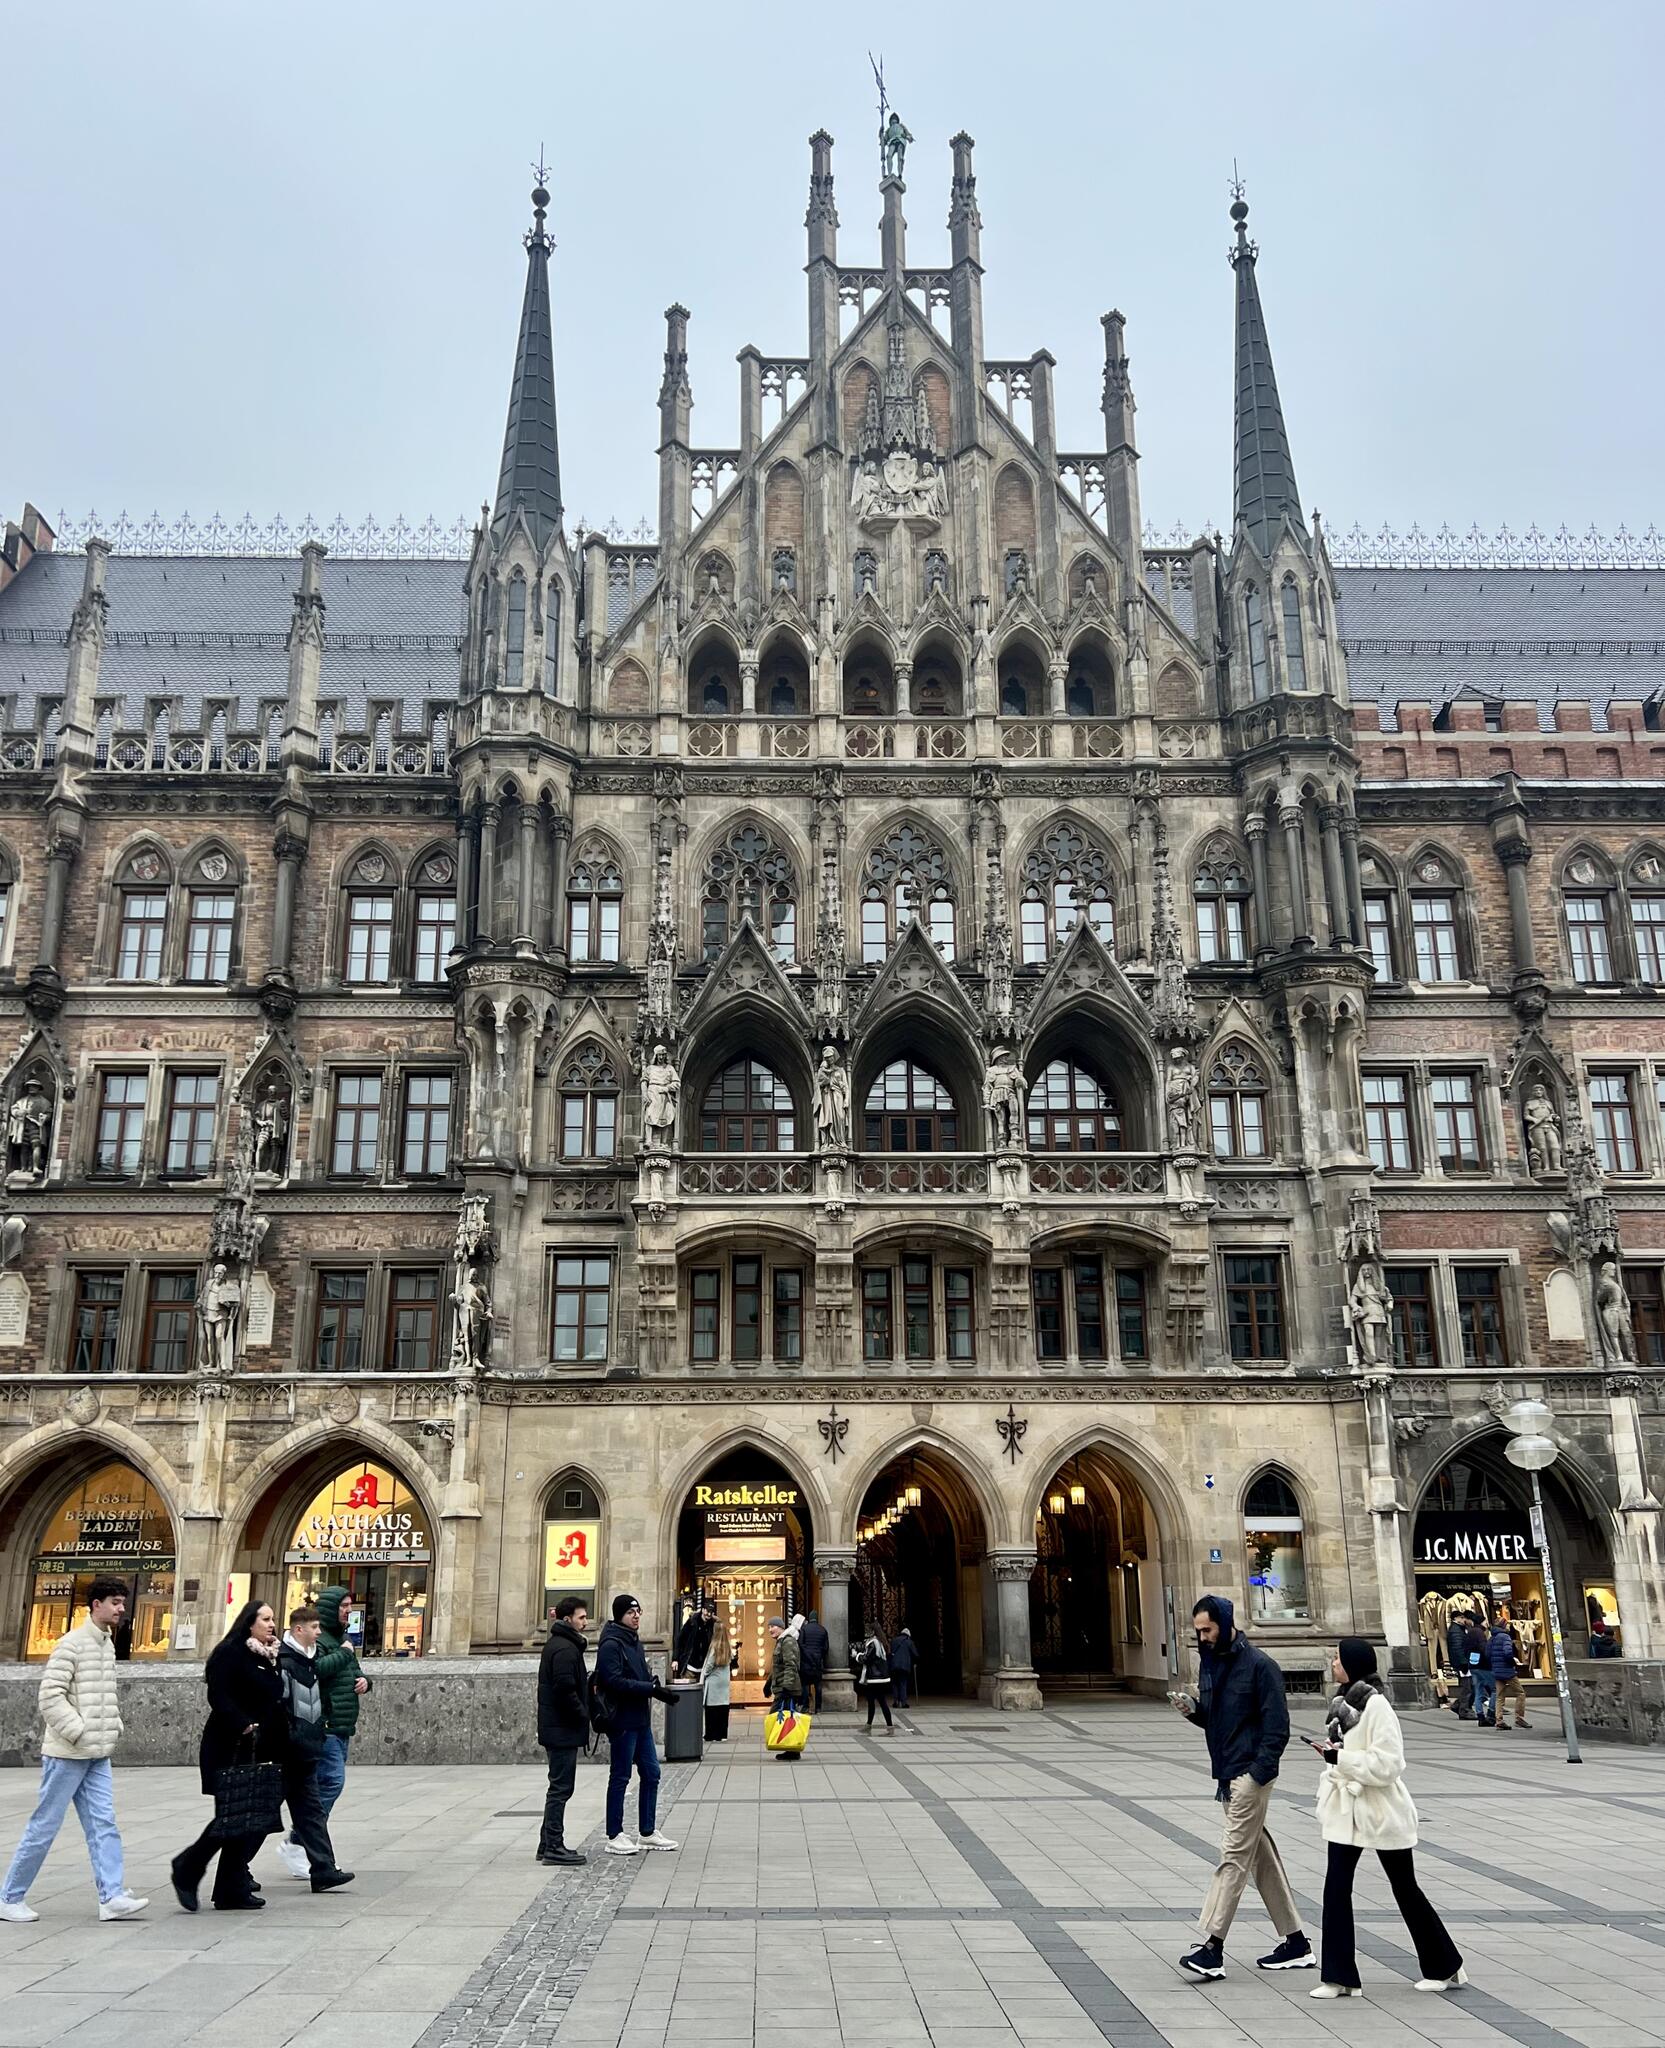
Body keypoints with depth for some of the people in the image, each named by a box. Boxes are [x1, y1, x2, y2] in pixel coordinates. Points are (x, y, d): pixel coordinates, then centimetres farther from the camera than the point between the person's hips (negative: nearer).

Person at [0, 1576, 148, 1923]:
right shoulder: (72, 1644, -13)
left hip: (98, 1755, 8)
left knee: (103, 1825, 1)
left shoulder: (107, 1643, 12)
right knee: (44, 1826, 2)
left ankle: (112, 1896, -2)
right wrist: (79, 1733, -19)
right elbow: (50, 1695, -19)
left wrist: (114, 1727, 8)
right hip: (67, 1753, -8)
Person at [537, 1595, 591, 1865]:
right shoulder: (565, 1648, -16)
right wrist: (583, 1714, -13)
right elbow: (565, 1689, -24)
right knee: (561, 1788, -5)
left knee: (559, 1787, 15)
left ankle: (549, 1844, 21)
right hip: (564, 1730, -10)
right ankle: (554, 1847, -2)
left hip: (554, 1728, 10)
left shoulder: (557, 1644, 17)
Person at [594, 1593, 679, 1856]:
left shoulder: (634, 1641, 15)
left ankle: (648, 1832, 23)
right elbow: (615, 1681, -23)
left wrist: (653, 1683, 2)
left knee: (651, 1773, 13)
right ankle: (615, 1837, 11)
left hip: (641, 1719, 9)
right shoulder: (611, 1644, -14)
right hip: (622, 1720, -9)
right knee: (620, 1777, 0)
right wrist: (652, 1689, -23)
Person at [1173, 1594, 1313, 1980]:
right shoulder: (1211, 1663, 11)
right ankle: (1294, 1942, 22)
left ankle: (1212, 1946, -10)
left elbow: (1277, 1725, -14)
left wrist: (1258, 1772, -21)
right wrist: (1194, 1709, -2)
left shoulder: (1259, 1665, -13)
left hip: (1251, 1776, -9)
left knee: (1234, 1857, -9)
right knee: (1261, 1856, 13)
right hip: (1227, 1775, 9)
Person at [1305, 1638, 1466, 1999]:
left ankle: (1444, 1968, 27)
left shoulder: (1376, 1706, -20)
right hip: (1348, 1810, 7)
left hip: (1381, 1811, -7)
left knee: (1405, 1888, 8)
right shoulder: (1345, 1701, 6)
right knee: (1336, 1888, 1)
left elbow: (1387, 1764, -24)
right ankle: (1339, 1976, 7)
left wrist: (1340, 1758, -25)